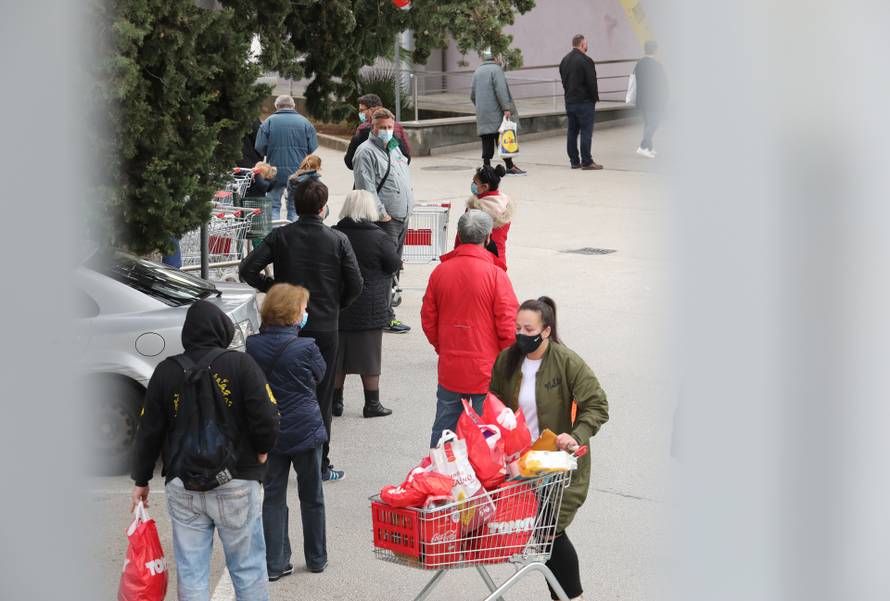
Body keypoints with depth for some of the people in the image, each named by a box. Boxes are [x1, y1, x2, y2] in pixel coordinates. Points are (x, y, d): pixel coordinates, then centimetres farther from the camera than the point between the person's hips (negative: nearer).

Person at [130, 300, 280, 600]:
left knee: (191, 574, 7)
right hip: (236, 484, -2)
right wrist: (262, 451, 8)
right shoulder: (240, 365, -7)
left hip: (182, 487, 2)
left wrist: (141, 480, 16)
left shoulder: (165, 372, 2)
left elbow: (148, 431, 6)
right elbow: (267, 418, -12)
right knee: (248, 570, 9)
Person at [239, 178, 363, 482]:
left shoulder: (280, 236, -3)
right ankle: (320, 465, 10)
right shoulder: (338, 240, -6)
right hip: (324, 328, -1)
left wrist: (274, 288, 6)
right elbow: (355, 284, -6)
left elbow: (247, 270, -9)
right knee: (321, 397, 7)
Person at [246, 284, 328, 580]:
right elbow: (319, 374, 0)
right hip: (305, 431, -2)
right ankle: (316, 559, 26)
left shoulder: (253, 346, -8)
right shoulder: (305, 347, -19)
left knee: (273, 497, 10)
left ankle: (275, 564, 10)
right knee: (311, 497, 14)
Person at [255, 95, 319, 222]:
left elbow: (260, 148, -7)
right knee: (295, 208, 8)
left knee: (273, 206, 9)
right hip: (298, 172, 1)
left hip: (276, 171, -1)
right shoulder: (305, 122, 1)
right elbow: (313, 149, -2)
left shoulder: (269, 122, -2)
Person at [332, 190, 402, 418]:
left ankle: (335, 401, 17)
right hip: (370, 309, -3)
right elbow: (394, 265, -3)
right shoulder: (379, 237, -13)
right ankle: (372, 404, 14)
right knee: (369, 356, 7)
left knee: (337, 356, 11)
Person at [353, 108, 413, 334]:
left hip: (402, 218, 9)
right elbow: (366, 187, -18)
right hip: (384, 220, -9)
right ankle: (386, 317, -9)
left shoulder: (394, 148, 18)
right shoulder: (366, 152, -11)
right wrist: (382, 214, -19)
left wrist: (408, 204, 19)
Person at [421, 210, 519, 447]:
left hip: (449, 370, 4)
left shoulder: (440, 271, -1)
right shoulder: (495, 275, -14)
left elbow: (428, 320, 8)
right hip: (487, 373, -4)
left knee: (443, 430, 14)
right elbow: (508, 327, -12)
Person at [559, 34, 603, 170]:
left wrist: (569, 94, 17)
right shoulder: (585, 60, -14)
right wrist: (595, 98, -1)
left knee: (572, 132, 9)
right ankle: (587, 162, -7)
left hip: (569, 101, 8)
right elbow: (592, 82, -14)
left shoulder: (564, 60, 10)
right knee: (586, 131, -5)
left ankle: (574, 161, 12)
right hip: (584, 102, -7)